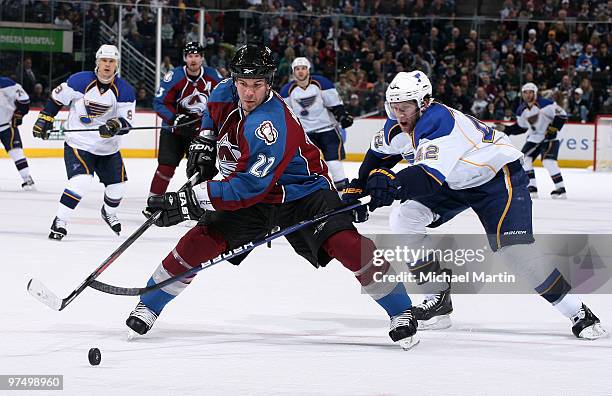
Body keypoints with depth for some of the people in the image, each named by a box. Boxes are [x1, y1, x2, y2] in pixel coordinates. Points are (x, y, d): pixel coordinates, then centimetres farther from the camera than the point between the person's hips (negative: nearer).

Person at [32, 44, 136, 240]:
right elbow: (57, 97, 1)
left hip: (109, 148, 4)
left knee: (118, 185, 12)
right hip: (79, 144, -4)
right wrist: (45, 118, -2)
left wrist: (116, 125, -34)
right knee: (81, 181, -25)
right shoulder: (80, 81, -14)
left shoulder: (125, 91, -8)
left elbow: (126, 123, -13)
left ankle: (109, 213, 44)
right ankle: (60, 222, -16)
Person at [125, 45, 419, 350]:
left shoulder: (272, 127, -35)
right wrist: (204, 144, 5)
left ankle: (401, 312, -12)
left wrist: (190, 201, -38)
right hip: (251, 199, 6)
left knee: (346, 245, -26)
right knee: (198, 243, -10)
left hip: (301, 192, -6)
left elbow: (246, 188, -37)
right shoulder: (226, 93, -11)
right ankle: (148, 307, 7)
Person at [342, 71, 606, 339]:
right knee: (403, 219, -7)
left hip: (498, 174, -9)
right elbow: (379, 154, 12)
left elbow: (429, 177, -47)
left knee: (513, 247, -22)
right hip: (455, 183, 9)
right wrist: (356, 189, 4)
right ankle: (438, 299, 2)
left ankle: (577, 312, -10)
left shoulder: (439, 122, -35)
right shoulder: (399, 126, -8)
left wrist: (393, 183, -61)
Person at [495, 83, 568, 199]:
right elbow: (520, 127, 16)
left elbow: (562, 115, -18)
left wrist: (553, 129, -23)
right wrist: (505, 129, 6)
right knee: (524, 159, -3)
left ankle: (561, 189, -14)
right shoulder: (521, 110, 3)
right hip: (533, 139, 8)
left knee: (549, 162, -21)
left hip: (549, 138, -8)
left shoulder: (545, 104, -19)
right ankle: (532, 188, 3)